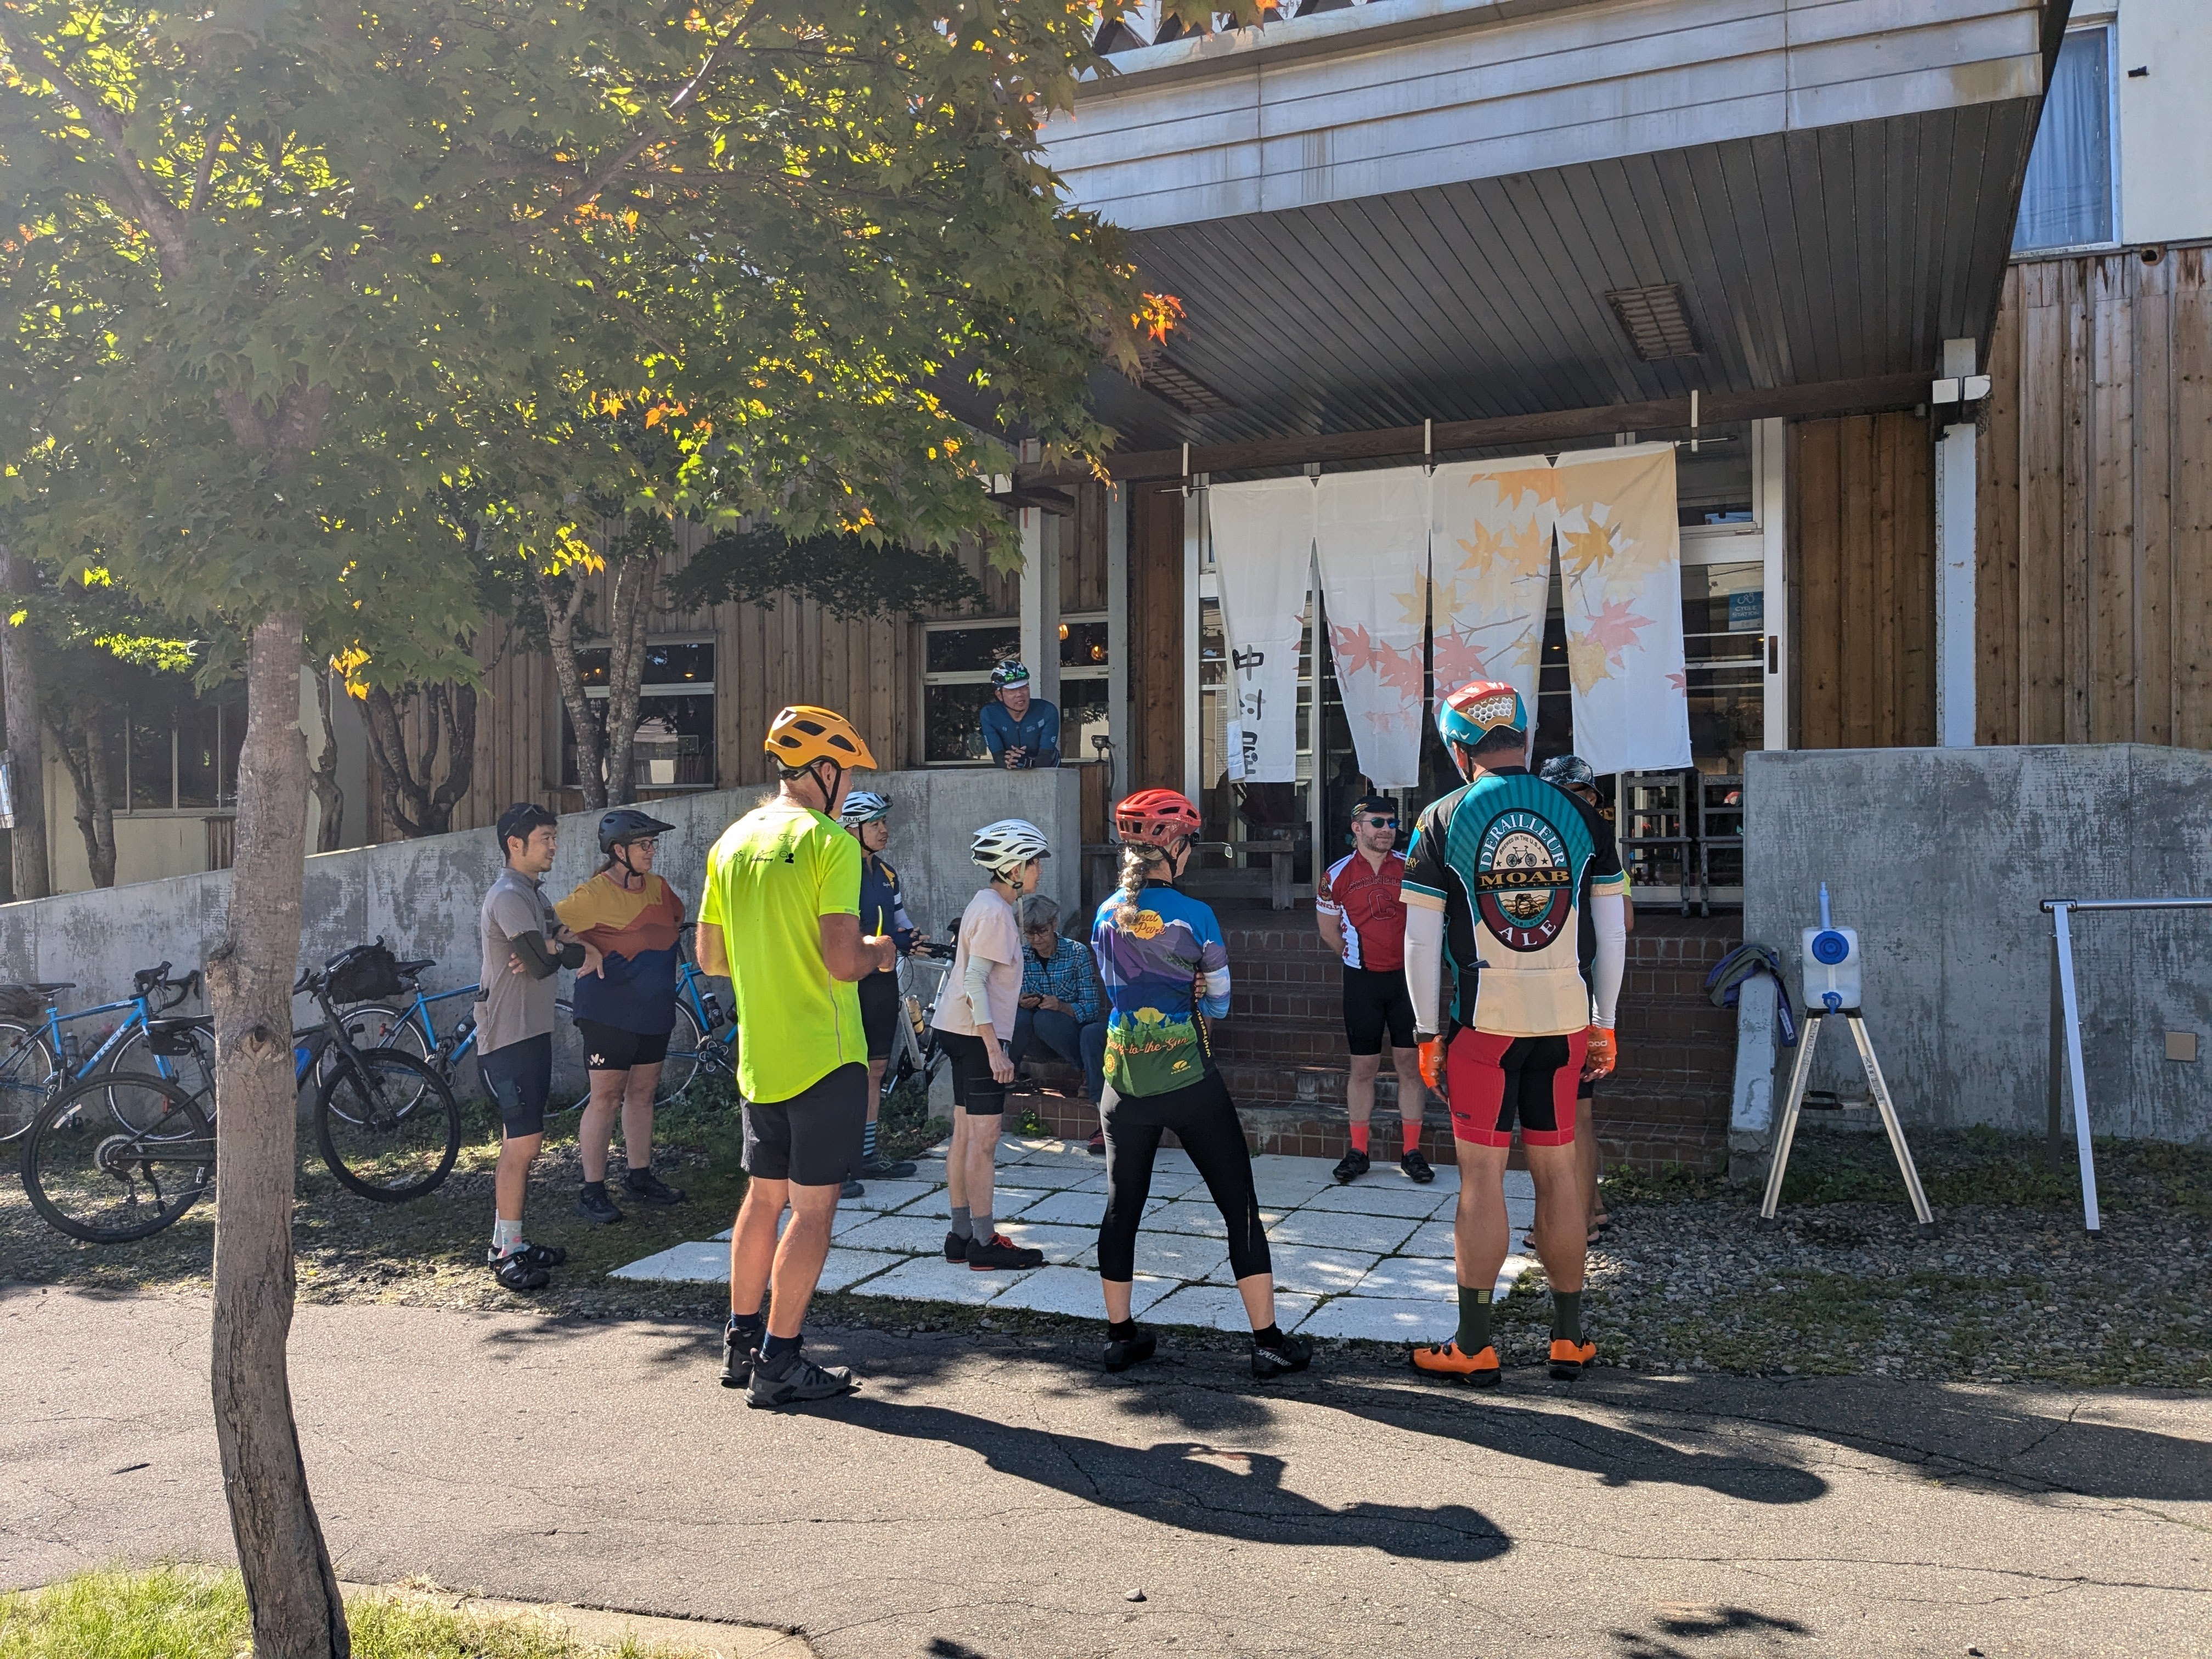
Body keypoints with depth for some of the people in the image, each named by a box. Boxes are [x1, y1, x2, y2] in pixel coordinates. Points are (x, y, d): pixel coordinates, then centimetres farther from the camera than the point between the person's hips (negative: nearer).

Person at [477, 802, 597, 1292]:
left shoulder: (533, 894, 18)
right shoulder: (509, 896, -15)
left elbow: (565, 951, 11)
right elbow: (542, 962, -23)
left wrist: (554, 948, -12)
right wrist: (566, 949, -1)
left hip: (533, 1032, 10)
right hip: (509, 1037, -10)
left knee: (521, 1142, 13)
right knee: (522, 1144, -10)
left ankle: (509, 1243, 19)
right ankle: (505, 1253, -4)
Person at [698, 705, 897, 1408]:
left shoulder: (733, 842, 8)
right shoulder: (829, 841, -14)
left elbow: (709, 956, 12)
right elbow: (842, 961, -21)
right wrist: (878, 952, -1)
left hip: (758, 1056, 7)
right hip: (824, 1057, -7)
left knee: (763, 1196, 18)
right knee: (814, 1207, 2)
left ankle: (742, 1343, 27)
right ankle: (779, 1363, 7)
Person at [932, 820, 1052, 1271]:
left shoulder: (988, 905, 15)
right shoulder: (994, 912, -16)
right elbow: (975, 983, -21)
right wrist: (995, 1048, -23)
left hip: (961, 1031, 10)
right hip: (977, 1034, -10)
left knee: (965, 1134, 12)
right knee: (983, 1137, -5)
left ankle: (961, 1235, 18)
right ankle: (985, 1243, 0)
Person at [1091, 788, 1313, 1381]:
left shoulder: (1106, 916, 3)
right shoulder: (1194, 915, -11)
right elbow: (1219, 1003, 0)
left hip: (1123, 1081, 4)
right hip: (1189, 1078, -4)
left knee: (1122, 1207, 14)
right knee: (1239, 1205, 4)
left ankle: (1120, 1335, 21)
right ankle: (1269, 1341, 8)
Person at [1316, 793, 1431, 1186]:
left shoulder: (1410, 867, 0)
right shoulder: (1338, 875, -2)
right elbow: (1328, 928, 11)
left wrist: (1411, 955, 7)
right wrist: (1358, 956, 10)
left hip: (1406, 977, 1)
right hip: (1362, 980, -1)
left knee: (1410, 1065, 2)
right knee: (1364, 1067, 4)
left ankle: (1411, 1152, 10)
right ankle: (1357, 1152, 14)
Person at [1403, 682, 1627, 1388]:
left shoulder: (1443, 821, -3)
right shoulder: (1583, 818, 4)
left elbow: (1422, 940, -3)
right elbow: (1610, 934, 6)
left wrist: (1429, 1032, 4)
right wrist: (1605, 1025, 14)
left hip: (1482, 1019, -2)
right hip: (1565, 1017, 3)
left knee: (1482, 1175, 3)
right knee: (1557, 1170, 12)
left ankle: (1474, 1346, 10)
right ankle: (1570, 1338, 20)